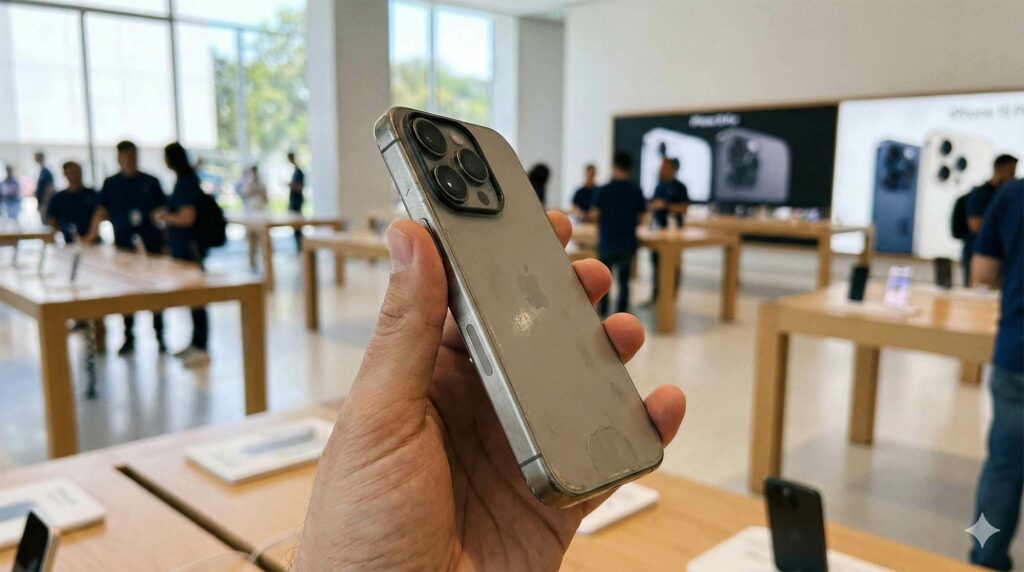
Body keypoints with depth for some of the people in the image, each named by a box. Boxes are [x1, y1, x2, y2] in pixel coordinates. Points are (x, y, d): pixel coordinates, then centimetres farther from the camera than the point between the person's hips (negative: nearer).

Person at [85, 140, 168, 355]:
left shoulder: (151, 182, 5)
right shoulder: (111, 183, 6)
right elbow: (102, 211, 5)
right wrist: (91, 236, -3)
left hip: (151, 243, -1)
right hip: (123, 245, 1)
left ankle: (159, 336, 12)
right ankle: (128, 338, 16)